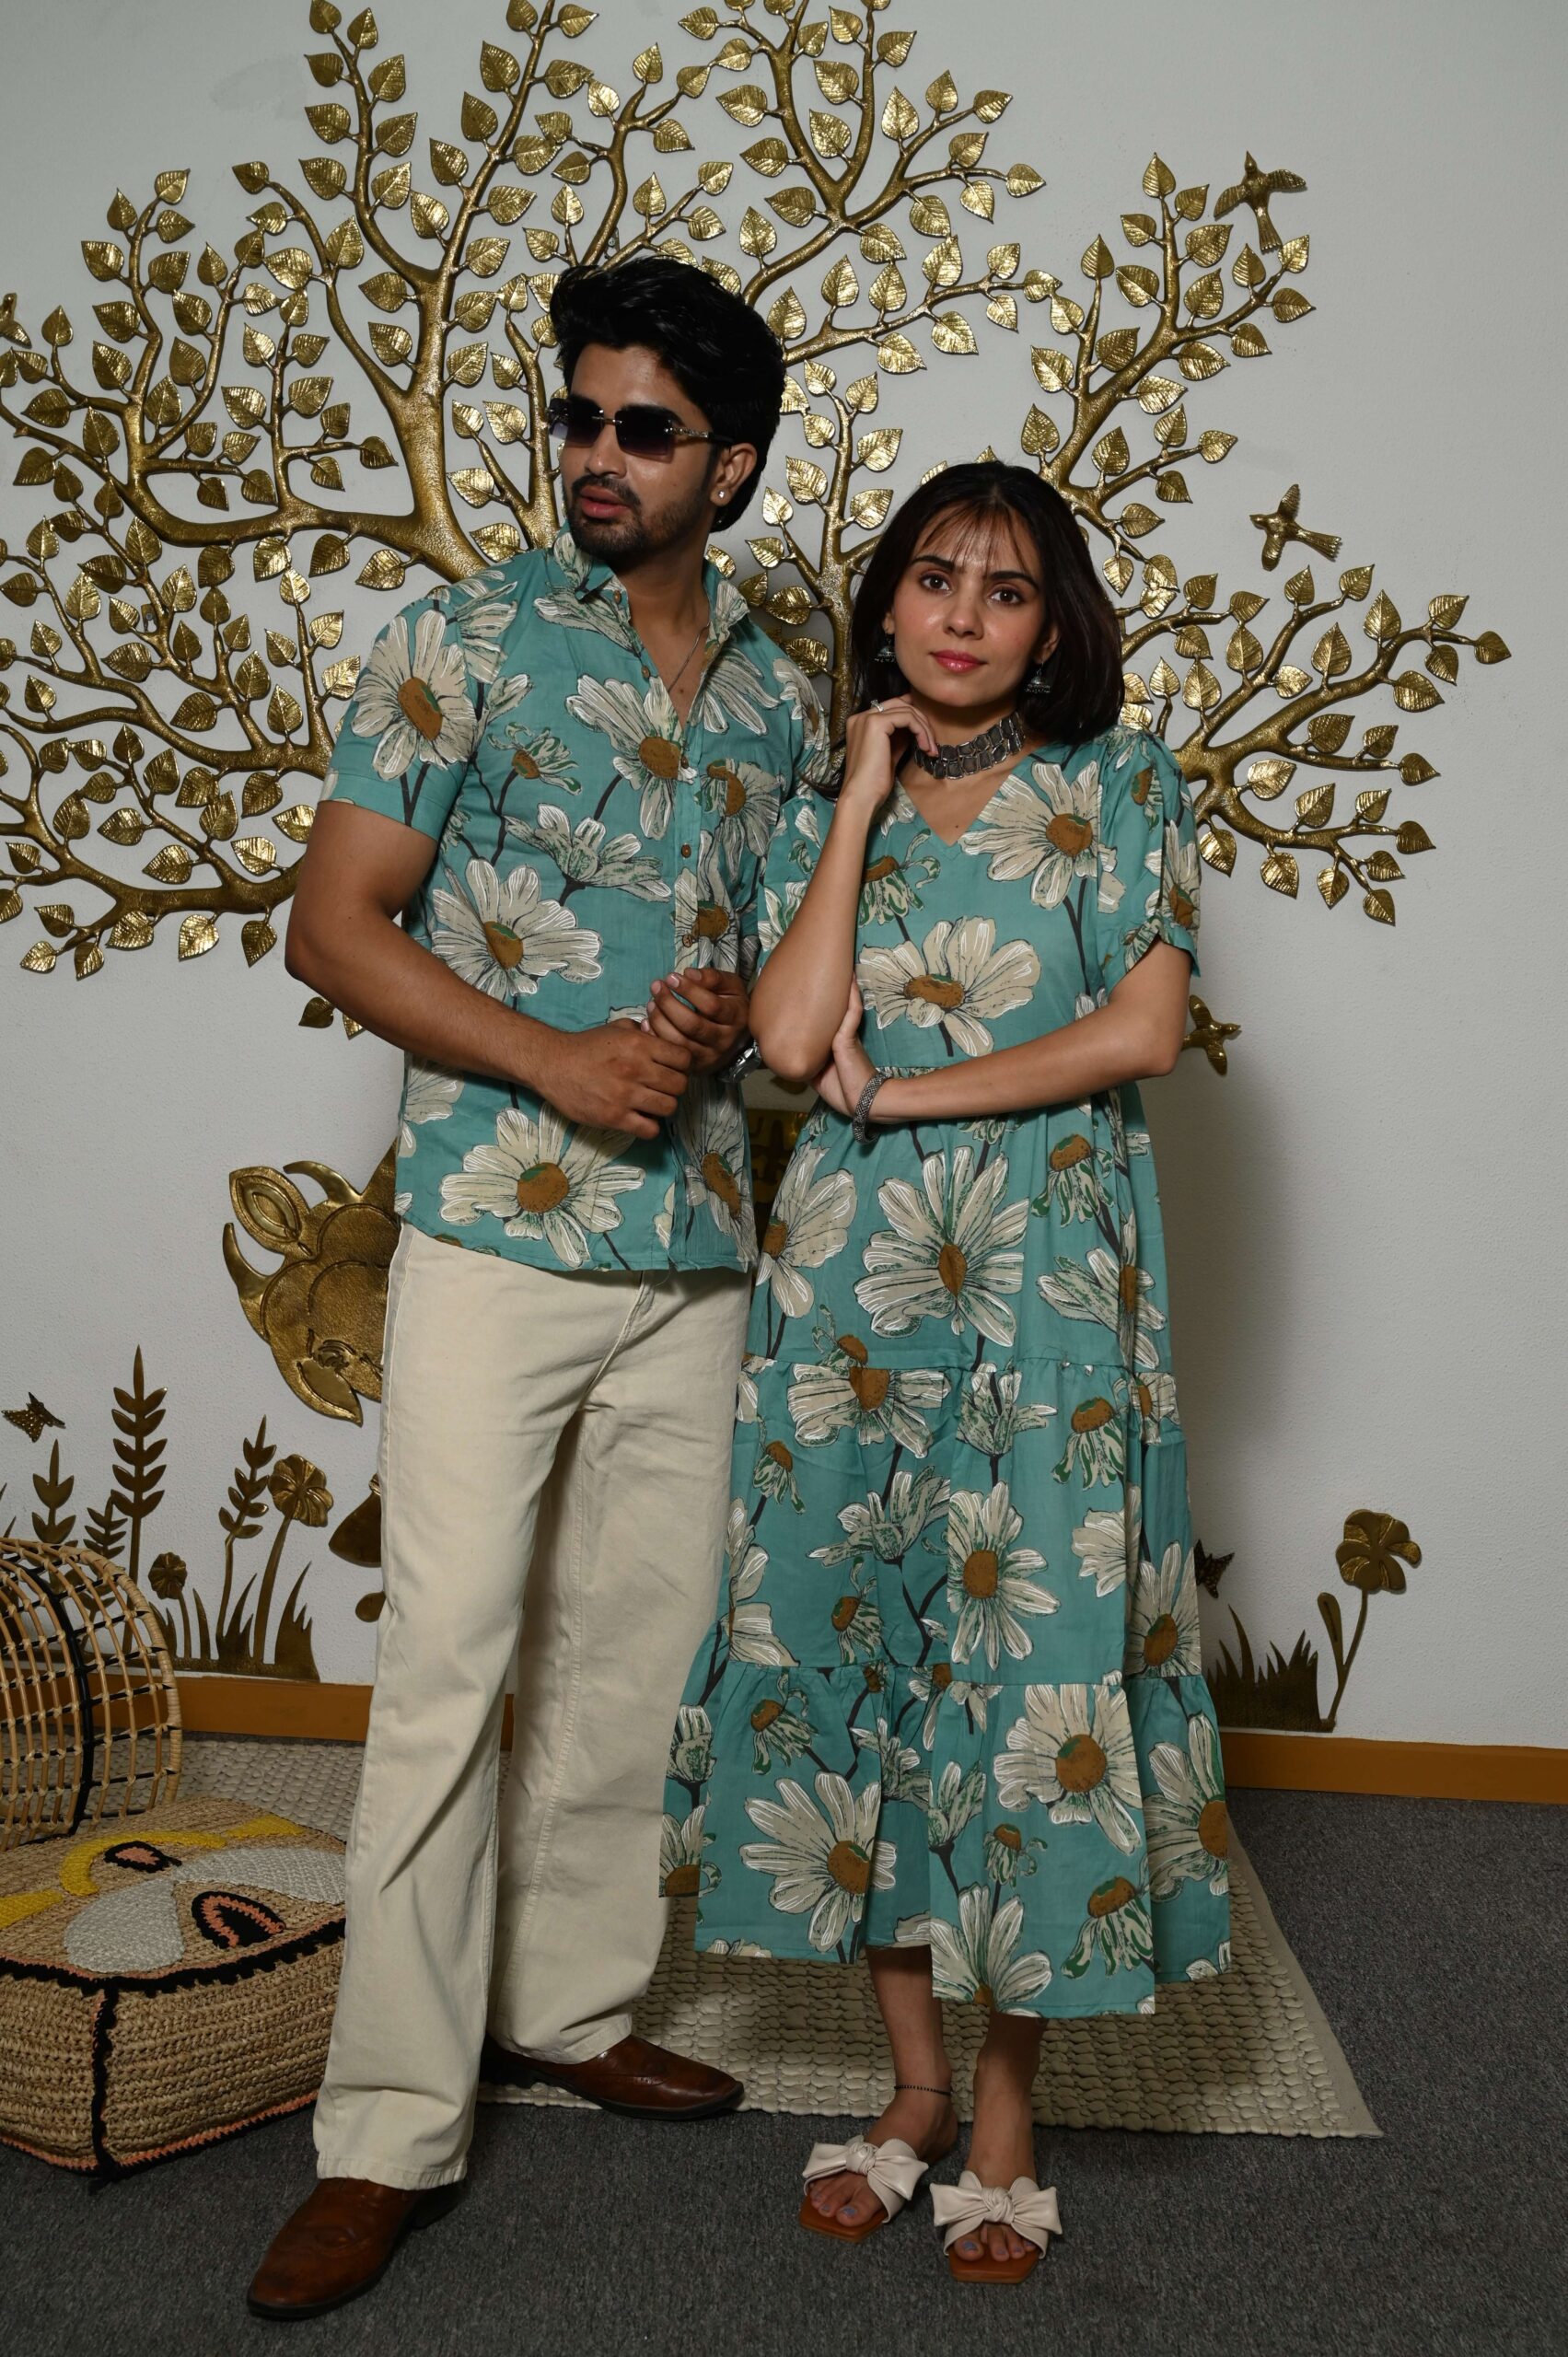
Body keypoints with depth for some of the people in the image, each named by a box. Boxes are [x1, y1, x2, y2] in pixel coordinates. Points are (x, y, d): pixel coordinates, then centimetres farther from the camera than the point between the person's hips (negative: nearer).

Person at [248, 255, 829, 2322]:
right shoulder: (467, 641, -2)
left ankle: (572, 2003, 32)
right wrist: (559, 1061, -16)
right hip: (496, 1232, -4)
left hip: (698, 1242, 5)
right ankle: (394, 2129, 8)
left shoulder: (777, 696, 12)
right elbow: (334, 926, -5)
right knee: (448, 1667, -4)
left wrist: (726, 1014, -5)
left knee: (637, 1650, 13)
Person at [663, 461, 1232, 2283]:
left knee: (1032, 1653, -1)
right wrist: (868, 794, -2)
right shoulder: (824, 812, 11)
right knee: (854, 1640, 5)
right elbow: (790, 1038, -5)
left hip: (1047, 1278, -2)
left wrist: (900, 1086, -8)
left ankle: (1003, 2109, 17)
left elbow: (1145, 1028, -7)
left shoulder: (1117, 785, 5)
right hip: (850, 1277, 3)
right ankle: (913, 2076, 23)